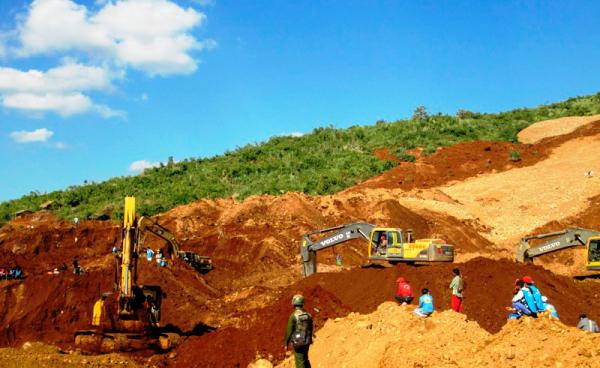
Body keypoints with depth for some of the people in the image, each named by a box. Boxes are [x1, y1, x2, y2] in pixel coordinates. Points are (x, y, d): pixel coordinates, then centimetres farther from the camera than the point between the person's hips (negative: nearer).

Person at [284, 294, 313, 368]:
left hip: (297, 343, -5)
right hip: (306, 342, 5)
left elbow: (289, 331, -14)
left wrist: (286, 344, -4)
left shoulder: (293, 316, -17)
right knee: (305, 360, 24)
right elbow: (310, 329, 9)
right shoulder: (308, 315, 1)